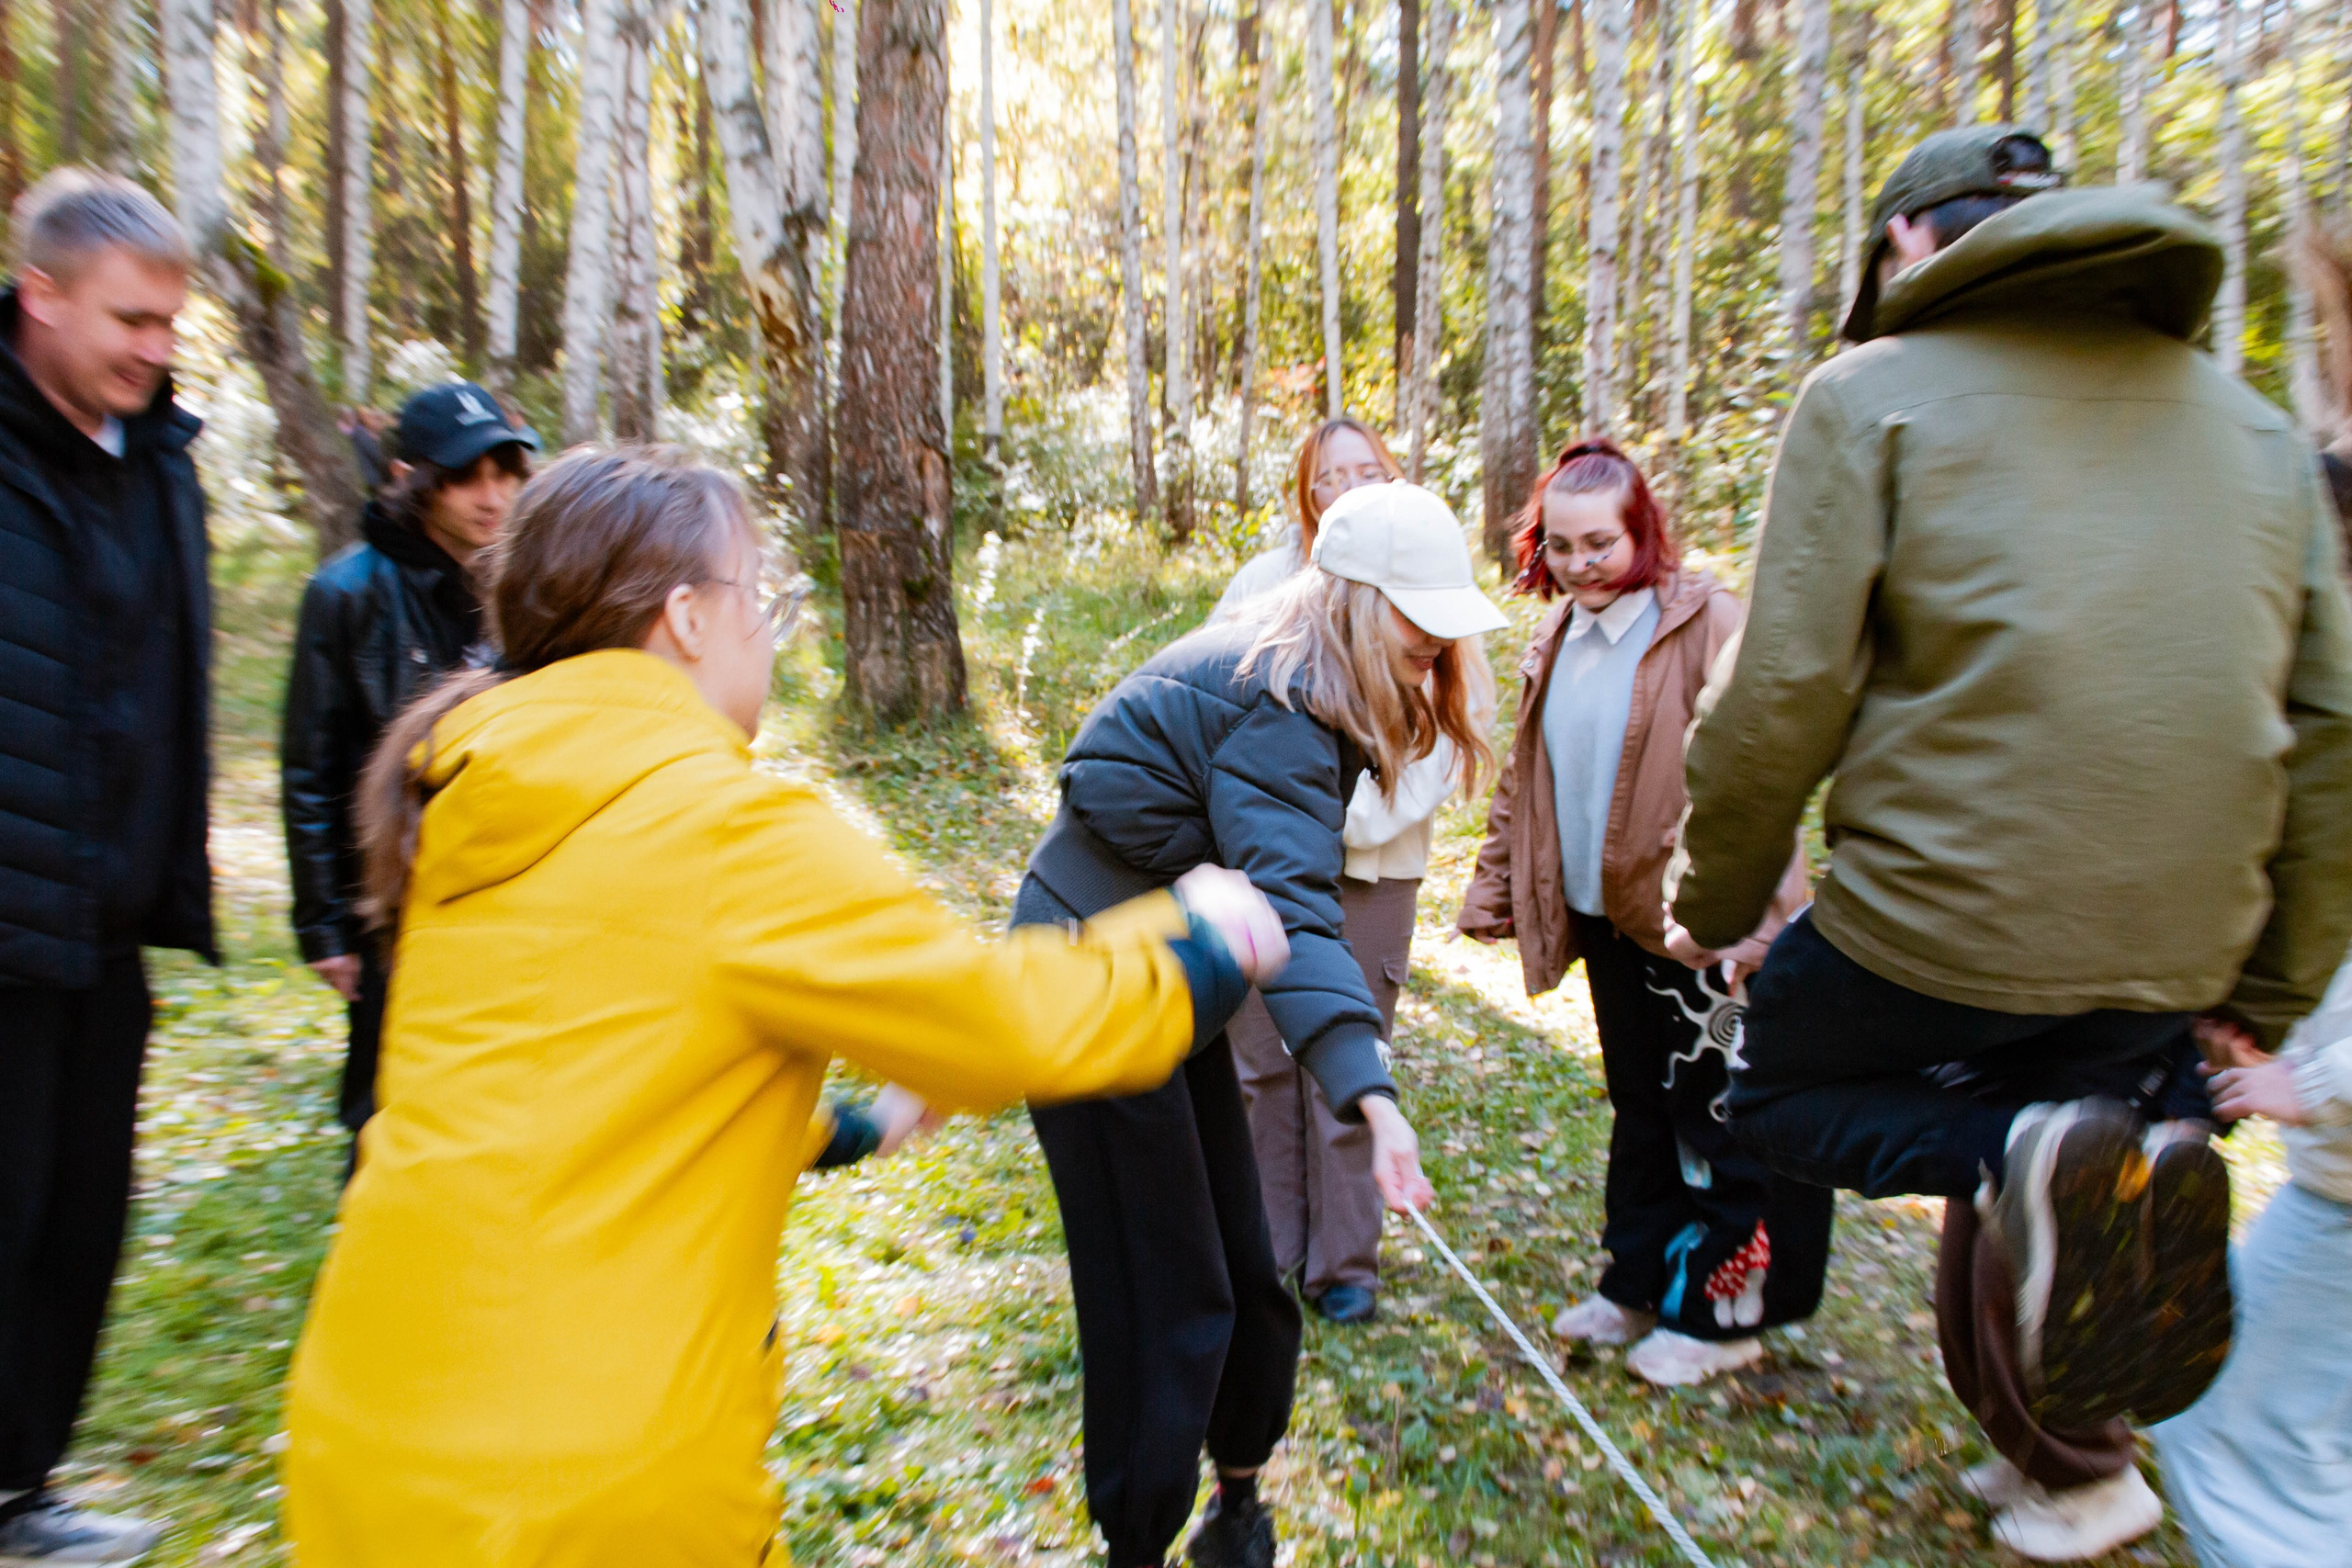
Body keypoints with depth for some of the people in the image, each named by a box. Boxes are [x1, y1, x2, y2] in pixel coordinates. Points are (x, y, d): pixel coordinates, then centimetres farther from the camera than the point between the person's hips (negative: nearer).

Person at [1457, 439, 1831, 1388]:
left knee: (1720, 1121, 7)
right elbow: (1524, 776, 14)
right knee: (1640, 1108, 19)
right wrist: (1495, 889, 12)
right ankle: (1639, 1283, 35)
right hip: (1606, 916, 6)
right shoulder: (1557, 639, 8)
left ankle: (1720, 1312, 26)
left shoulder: (1706, 622, -13)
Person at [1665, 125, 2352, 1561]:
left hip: (1942, 919, -6)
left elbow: (1784, 702, -12)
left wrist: (1718, 906, 2)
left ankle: (2025, 1157, -7)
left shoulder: (1873, 394, -4)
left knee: (1771, 1093, 19)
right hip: (2174, 952, 7)